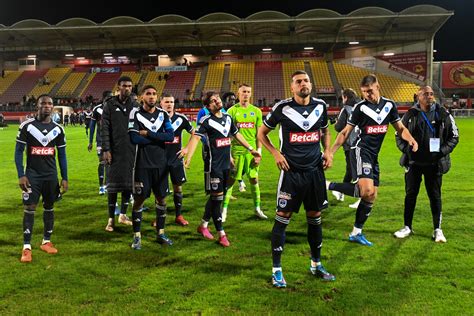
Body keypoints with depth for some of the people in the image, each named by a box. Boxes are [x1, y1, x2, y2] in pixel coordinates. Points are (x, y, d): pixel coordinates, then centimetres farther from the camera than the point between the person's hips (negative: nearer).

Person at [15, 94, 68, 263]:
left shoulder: (58, 129, 2)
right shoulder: (27, 126, -6)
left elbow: (62, 155, 7)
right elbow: (18, 151, -4)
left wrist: (65, 178, 4)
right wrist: (21, 175, -11)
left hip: (51, 175, 3)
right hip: (32, 174, -3)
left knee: (49, 207, 11)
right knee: (29, 208, -4)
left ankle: (46, 241, 24)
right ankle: (26, 247, 2)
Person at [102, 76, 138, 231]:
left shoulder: (135, 106, 8)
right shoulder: (110, 105, 0)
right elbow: (105, 129, -3)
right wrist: (106, 149, -10)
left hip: (131, 151, 3)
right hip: (115, 151, -3)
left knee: (129, 183, 9)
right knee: (113, 184, 0)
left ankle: (123, 215, 24)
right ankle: (111, 219, 10)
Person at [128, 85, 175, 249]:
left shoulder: (163, 114, 5)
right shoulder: (135, 113, -5)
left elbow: (170, 136, -8)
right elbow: (135, 138, -17)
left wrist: (148, 134, -13)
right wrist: (158, 138, -10)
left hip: (160, 163, 4)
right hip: (142, 163, -4)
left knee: (161, 197, 11)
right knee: (139, 199, 2)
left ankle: (160, 232, 25)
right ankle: (137, 236, 14)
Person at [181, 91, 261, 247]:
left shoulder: (228, 118, 10)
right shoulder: (206, 121, -11)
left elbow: (237, 135, 22)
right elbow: (196, 137, -25)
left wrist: (251, 149, 24)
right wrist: (188, 154, -41)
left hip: (226, 164, 7)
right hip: (213, 165, -6)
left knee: (216, 197, 13)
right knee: (217, 197, -1)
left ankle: (203, 225, 31)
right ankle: (221, 234, 10)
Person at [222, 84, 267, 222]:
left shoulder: (256, 111, 6)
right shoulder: (232, 110, 0)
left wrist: (259, 152, -1)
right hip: (236, 150, -2)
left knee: (254, 180, 8)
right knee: (230, 180, 1)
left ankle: (257, 208, 21)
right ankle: (224, 210, 9)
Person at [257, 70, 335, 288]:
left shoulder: (320, 106, 5)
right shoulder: (282, 108, -7)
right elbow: (261, 133, 4)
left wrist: (328, 151, 4)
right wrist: (275, 153, -10)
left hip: (315, 170, 4)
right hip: (291, 171, -4)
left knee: (315, 217, 12)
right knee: (282, 218, -2)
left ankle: (316, 265, 30)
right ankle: (276, 270, 11)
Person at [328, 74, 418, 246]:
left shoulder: (389, 105, 7)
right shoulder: (360, 107, -5)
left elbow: (400, 128, 14)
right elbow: (345, 132, -3)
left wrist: (411, 140, -7)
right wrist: (330, 152, -9)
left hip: (374, 155, 6)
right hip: (362, 150, -6)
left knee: (371, 196, 8)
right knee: (367, 191, -27)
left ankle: (356, 233, 19)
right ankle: (330, 186, -12)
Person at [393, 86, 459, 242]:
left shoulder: (443, 114, 0)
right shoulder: (410, 115, 1)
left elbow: (454, 136, 6)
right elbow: (399, 135, 10)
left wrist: (443, 151, -8)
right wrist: (406, 150, -5)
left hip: (435, 163, 0)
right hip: (413, 162, 1)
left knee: (435, 196, 6)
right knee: (410, 194, 8)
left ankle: (437, 229, 19)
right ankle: (408, 227, 21)